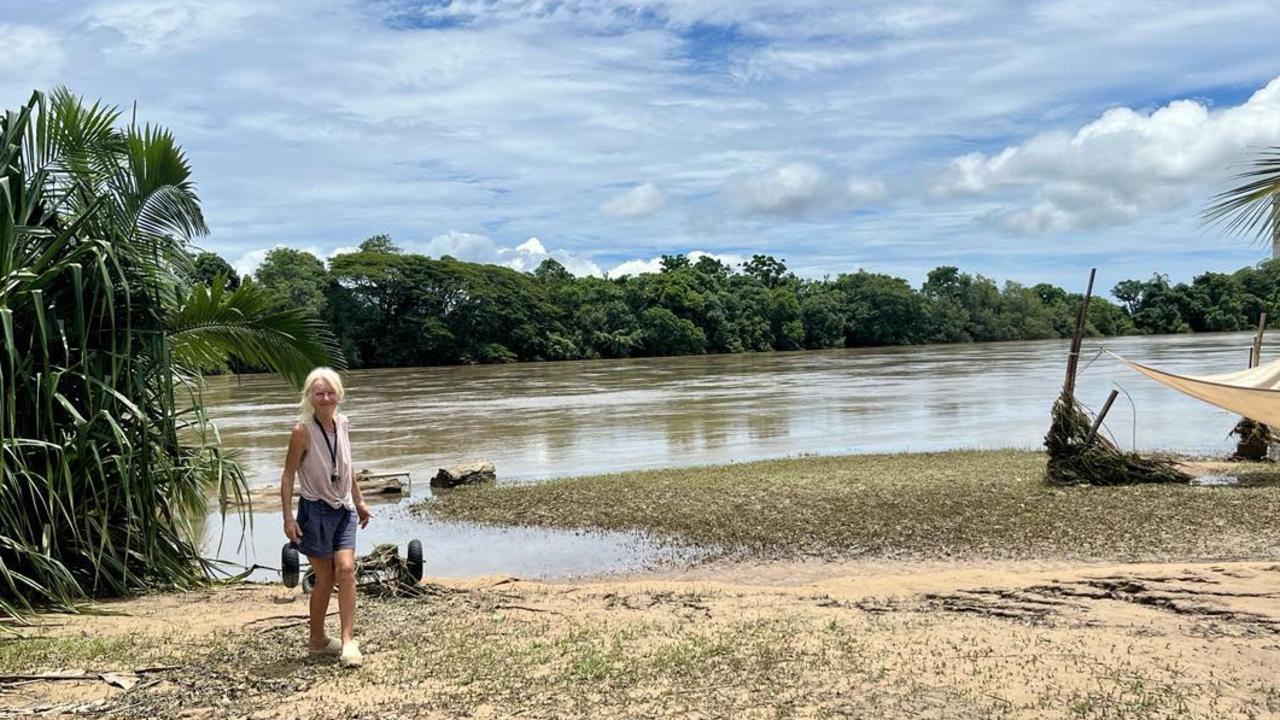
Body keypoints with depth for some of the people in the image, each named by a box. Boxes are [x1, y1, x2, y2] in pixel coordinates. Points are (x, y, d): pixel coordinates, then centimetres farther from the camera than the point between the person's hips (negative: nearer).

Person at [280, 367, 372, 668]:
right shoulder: (303, 430, -13)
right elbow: (288, 475, -10)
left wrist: (359, 502, 21)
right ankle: (317, 640, 23)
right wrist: (288, 518, -15)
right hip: (316, 510, -4)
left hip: (344, 509, 4)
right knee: (325, 578, 4)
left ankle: (348, 642, -7)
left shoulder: (341, 423, 3)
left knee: (346, 569, -10)